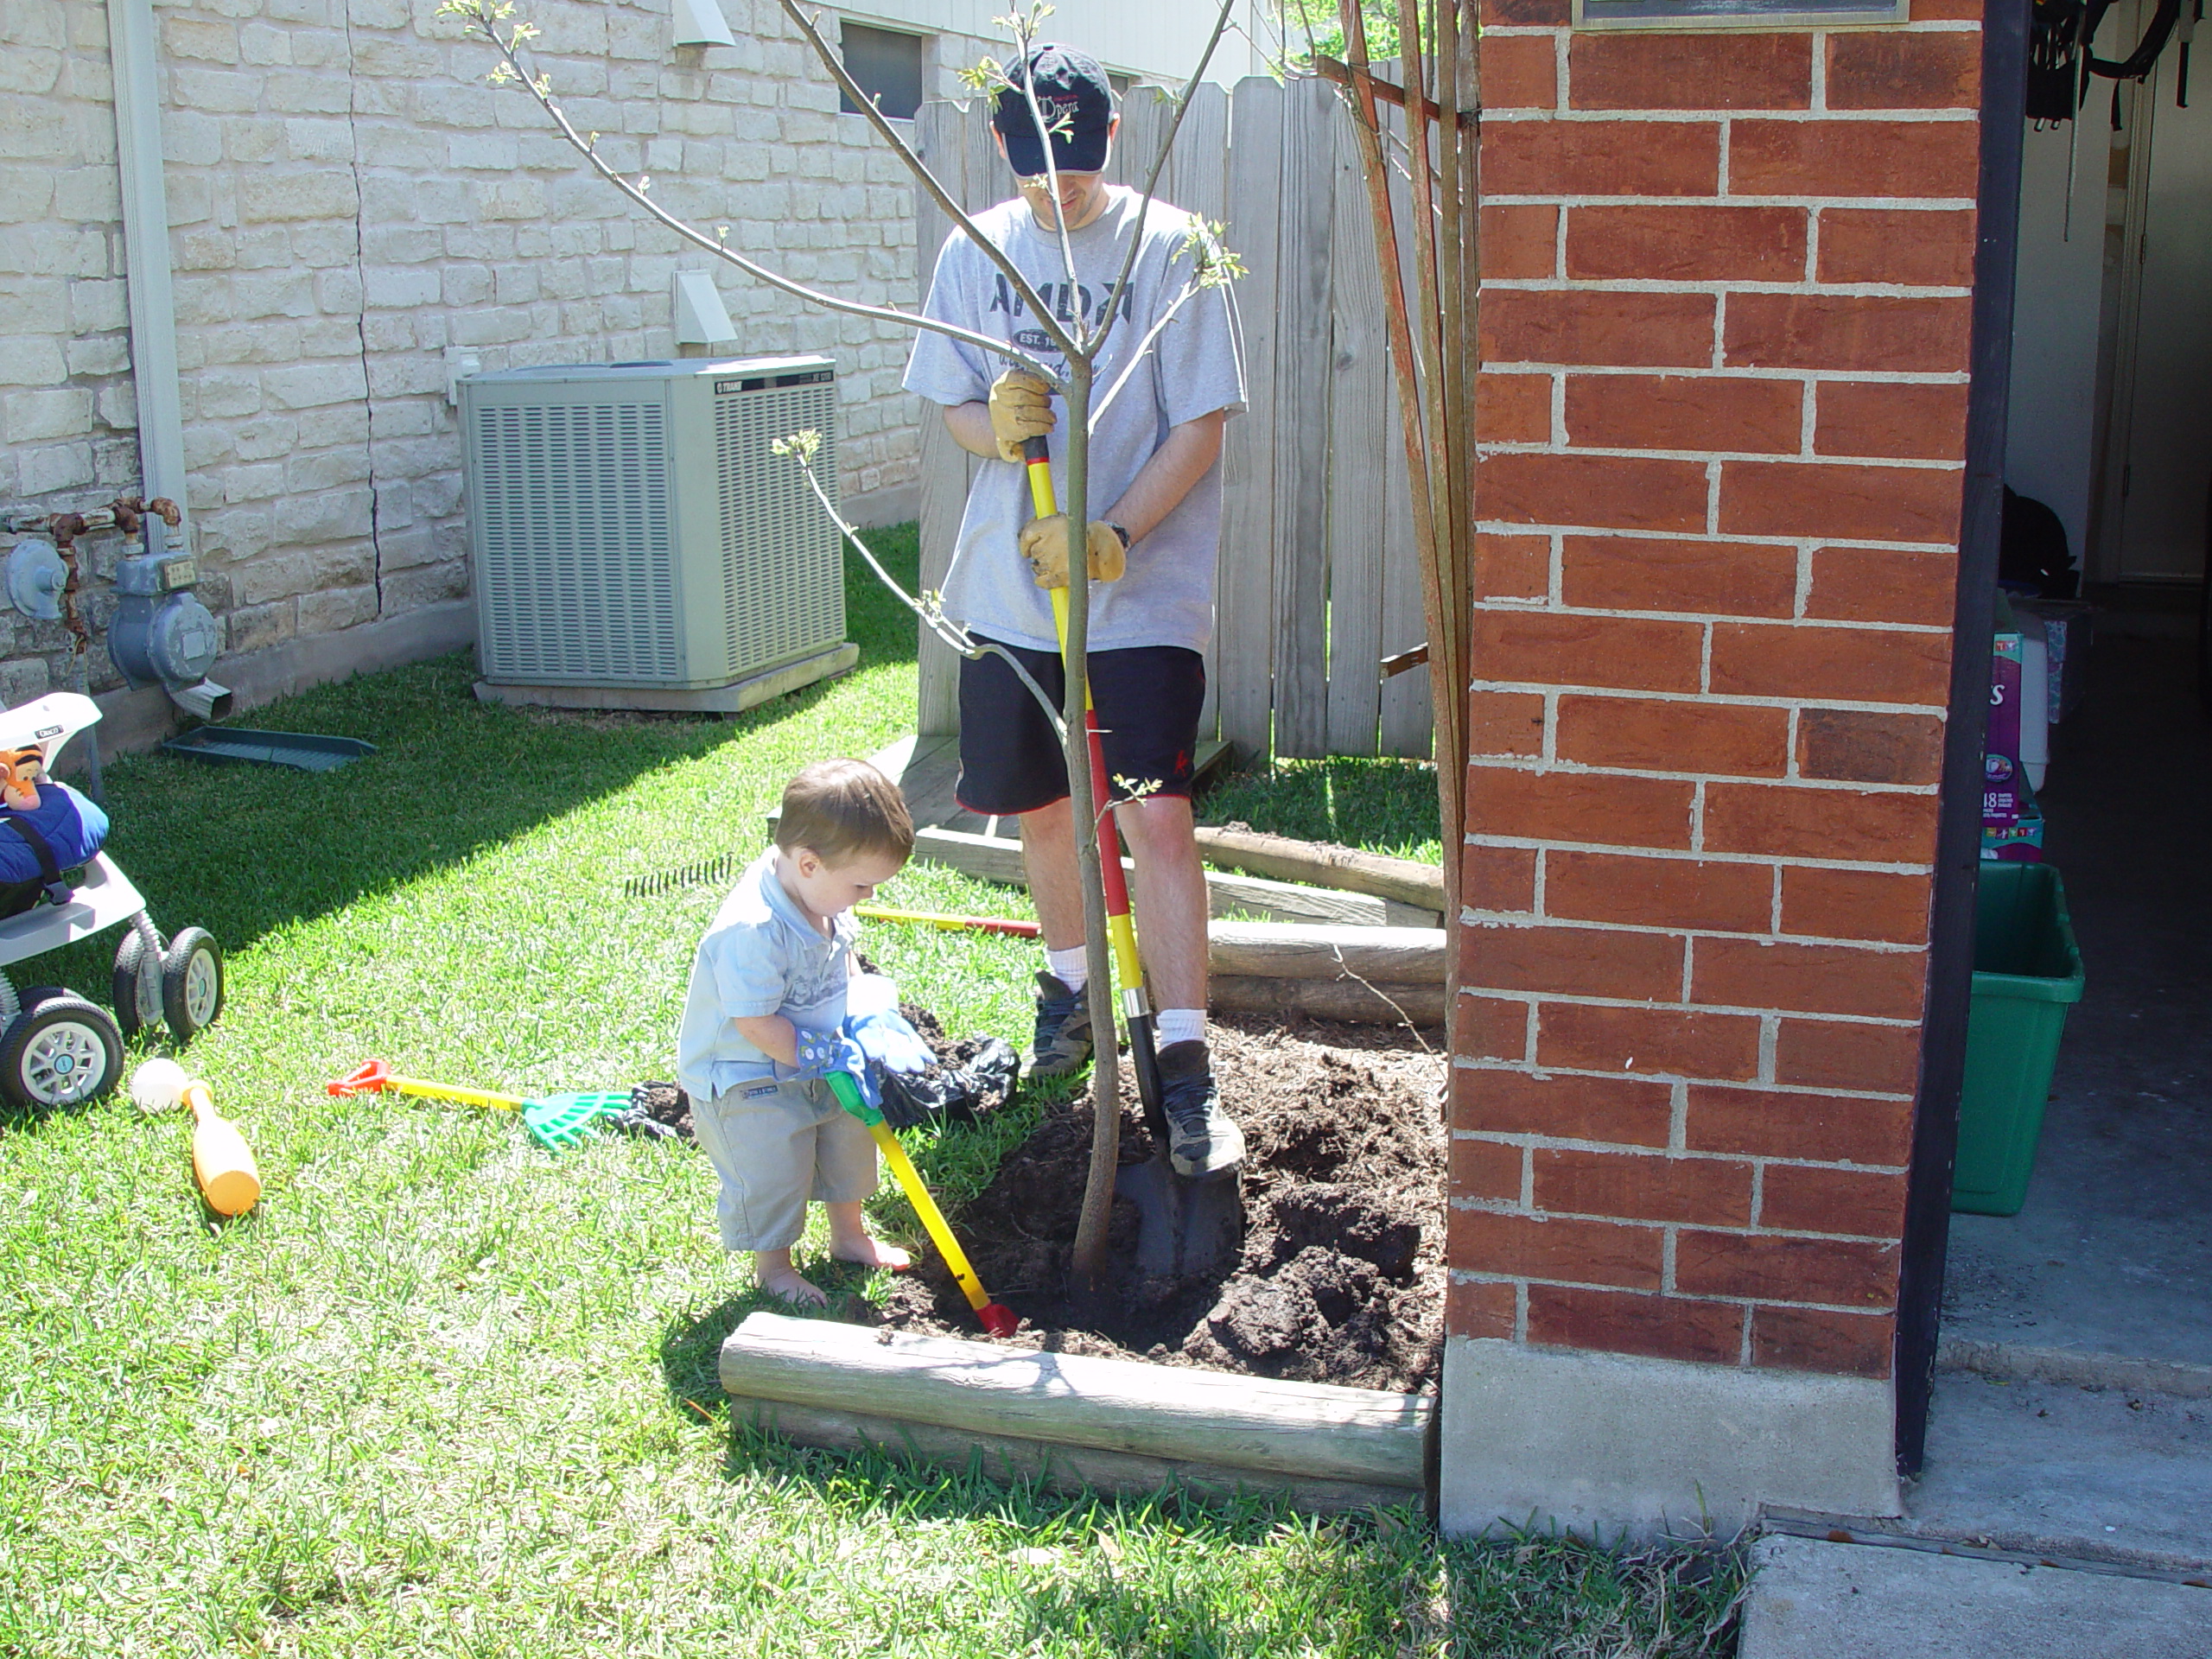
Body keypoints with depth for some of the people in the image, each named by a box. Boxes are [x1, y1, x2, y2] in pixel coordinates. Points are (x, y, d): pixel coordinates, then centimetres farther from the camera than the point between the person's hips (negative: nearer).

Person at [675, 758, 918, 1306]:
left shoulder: (820, 893, -10)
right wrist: (827, 1056, -24)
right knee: (773, 1174, 3)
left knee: (849, 1138, 21)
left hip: (816, 1062, 9)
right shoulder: (754, 931, -38)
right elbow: (756, 1023, -32)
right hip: (747, 1084, -9)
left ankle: (849, 1235, 46)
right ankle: (773, 1268, 30)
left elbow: (842, 958, 10)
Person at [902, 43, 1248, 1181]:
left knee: (1156, 815, -12)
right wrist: (996, 427, -14)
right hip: (1009, 588, 4)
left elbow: (1202, 425, -10)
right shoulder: (976, 252, 4)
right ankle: (1070, 979, 40)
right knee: (1040, 806, 16)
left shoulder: (1170, 248, -8)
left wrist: (1114, 538, -21)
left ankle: (1185, 1067, -6)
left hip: (1145, 592, -4)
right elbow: (950, 405, 10)